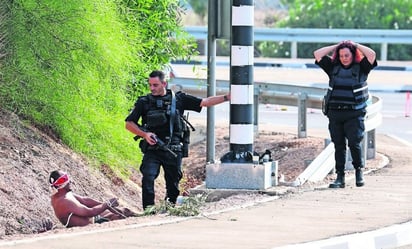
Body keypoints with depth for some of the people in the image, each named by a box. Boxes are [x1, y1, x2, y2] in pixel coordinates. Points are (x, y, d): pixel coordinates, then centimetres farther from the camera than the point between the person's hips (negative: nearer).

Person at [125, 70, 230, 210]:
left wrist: (228, 97, -1)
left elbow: (205, 102, 5)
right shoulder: (144, 102, 4)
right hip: (152, 150, -1)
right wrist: (144, 134, -9)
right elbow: (129, 124, 7)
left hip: (173, 151, 1)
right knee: (148, 178, -20)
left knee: (173, 183, 8)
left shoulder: (178, 99, 5)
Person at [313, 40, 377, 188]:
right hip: (335, 113, 3)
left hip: (354, 114, -3)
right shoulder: (333, 67, 11)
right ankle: (340, 177, 8)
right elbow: (317, 54, 7)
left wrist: (356, 45, 0)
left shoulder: (361, 68, 3)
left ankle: (359, 171, 10)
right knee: (339, 146, 4)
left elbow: (372, 55, -12)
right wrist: (336, 47, 8)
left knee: (354, 143, -12)